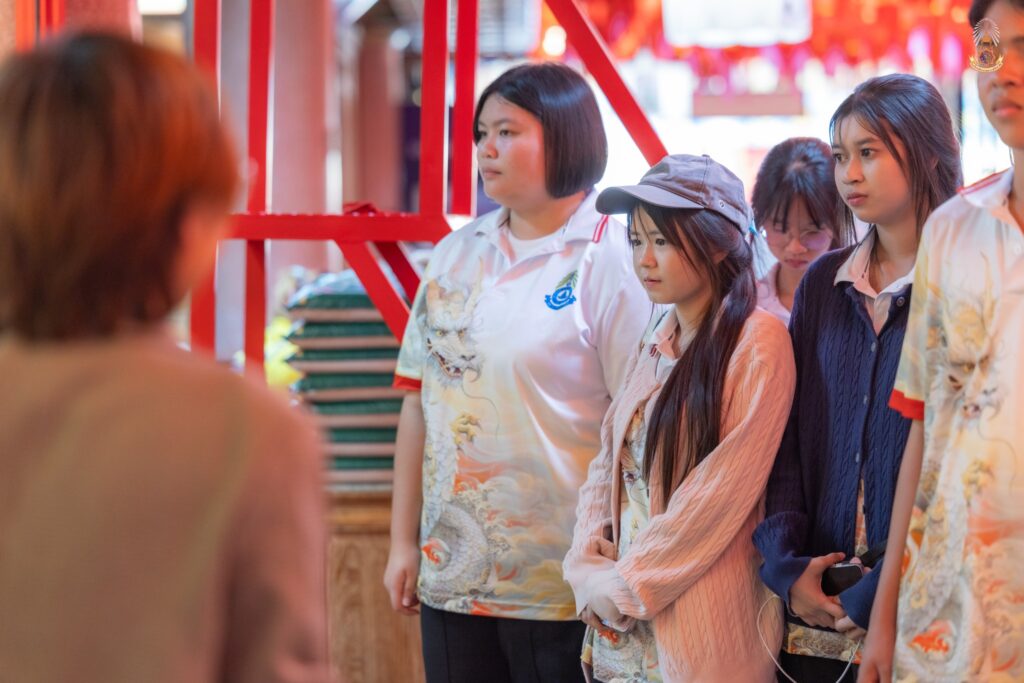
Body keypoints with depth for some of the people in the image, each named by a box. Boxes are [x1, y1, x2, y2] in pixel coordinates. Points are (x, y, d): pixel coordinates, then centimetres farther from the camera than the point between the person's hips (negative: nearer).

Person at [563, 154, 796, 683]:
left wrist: (628, 586, -11)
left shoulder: (756, 342, -9)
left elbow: (724, 491, -15)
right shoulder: (653, 349, 13)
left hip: (703, 628, -6)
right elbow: (606, 465, 12)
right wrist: (588, 570, -4)